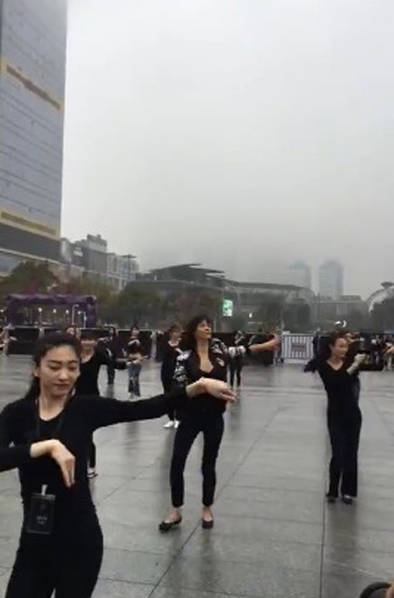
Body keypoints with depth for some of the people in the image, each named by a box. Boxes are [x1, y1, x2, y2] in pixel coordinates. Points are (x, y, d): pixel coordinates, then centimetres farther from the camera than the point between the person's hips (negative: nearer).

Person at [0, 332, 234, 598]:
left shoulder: (86, 408, -6)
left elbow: (148, 408, -14)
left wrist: (199, 386, -25)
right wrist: (47, 446, -27)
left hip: (79, 539, -1)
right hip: (34, 541, 2)